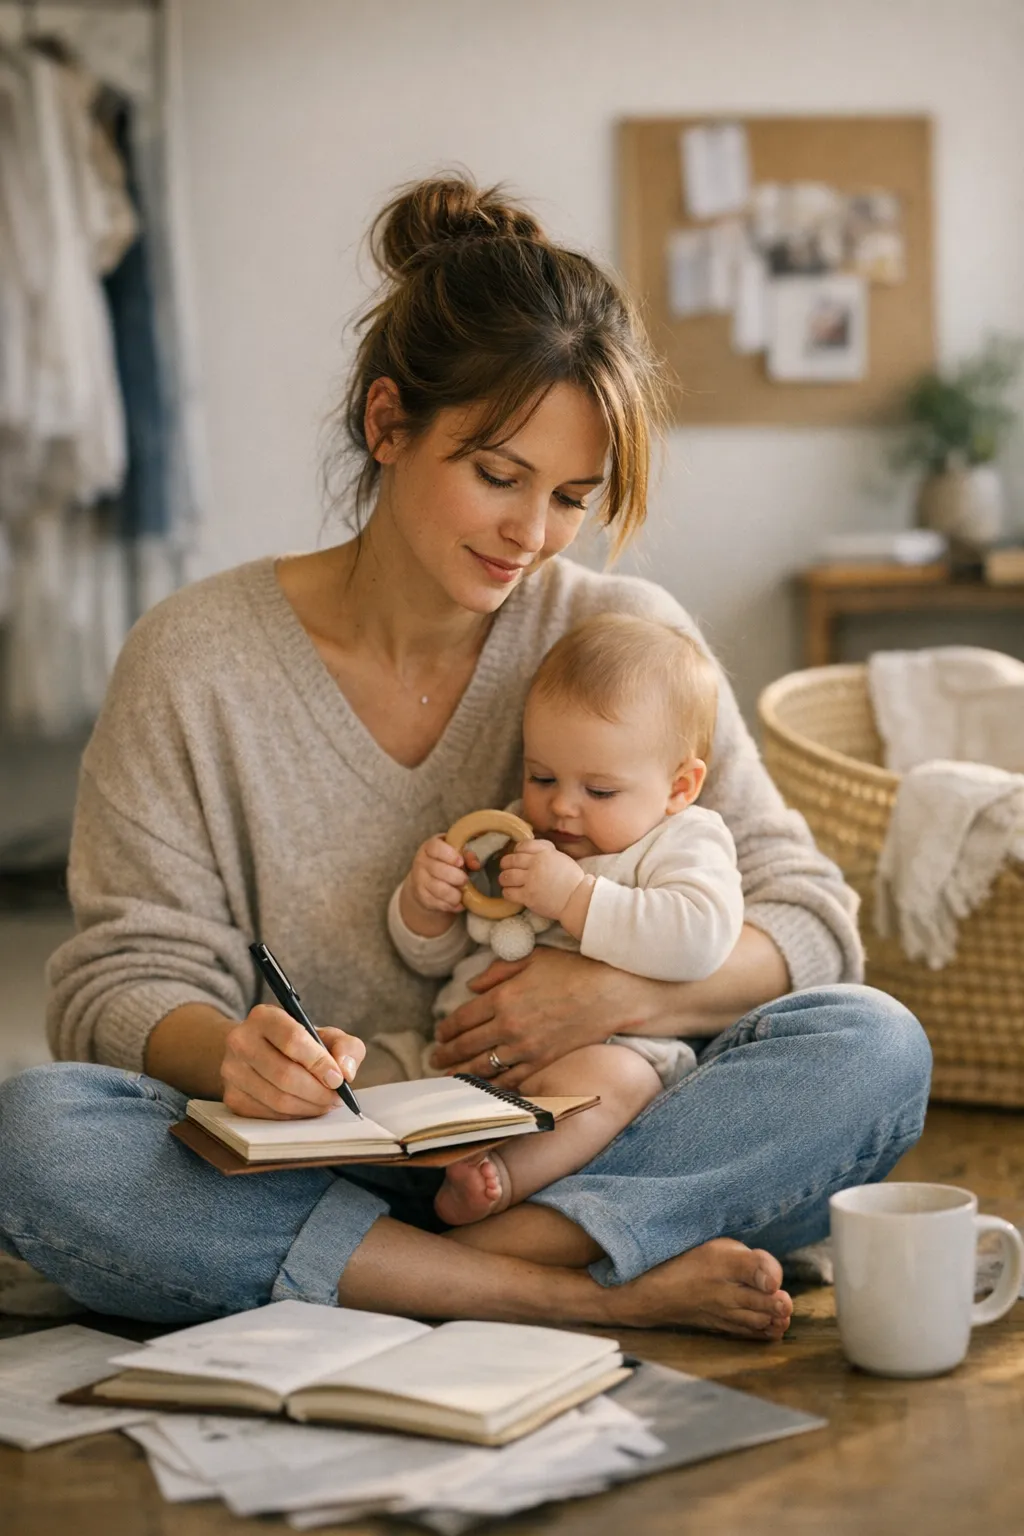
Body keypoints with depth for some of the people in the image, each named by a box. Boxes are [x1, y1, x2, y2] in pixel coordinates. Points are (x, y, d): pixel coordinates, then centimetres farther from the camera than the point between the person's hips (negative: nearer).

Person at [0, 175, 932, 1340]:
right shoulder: (195, 659, -4)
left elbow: (810, 919, 1)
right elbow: (125, 976, -4)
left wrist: (624, 992, -19)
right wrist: (228, 1050, -28)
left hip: (562, 1152, 1)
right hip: (294, 1173, 0)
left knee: (873, 1047, -21)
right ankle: (593, 1289, -27)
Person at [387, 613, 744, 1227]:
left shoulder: (686, 841, 6)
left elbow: (699, 939, -17)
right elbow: (429, 957, 27)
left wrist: (576, 897, -19)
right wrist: (424, 899, 3)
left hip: (606, 1045, -6)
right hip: (469, 1048, 6)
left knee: (609, 1077, -38)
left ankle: (502, 1179, -56)